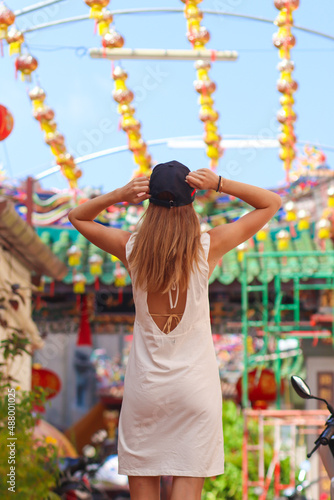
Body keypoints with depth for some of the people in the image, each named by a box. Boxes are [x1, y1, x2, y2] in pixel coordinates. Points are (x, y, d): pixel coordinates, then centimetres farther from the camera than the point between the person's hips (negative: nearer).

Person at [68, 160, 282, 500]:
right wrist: (219, 185, -9)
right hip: (195, 382, -1)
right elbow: (271, 203, 1)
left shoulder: (132, 249, -5)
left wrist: (117, 196, -3)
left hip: (144, 382, 2)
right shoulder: (208, 247, -9)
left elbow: (77, 217, 13)